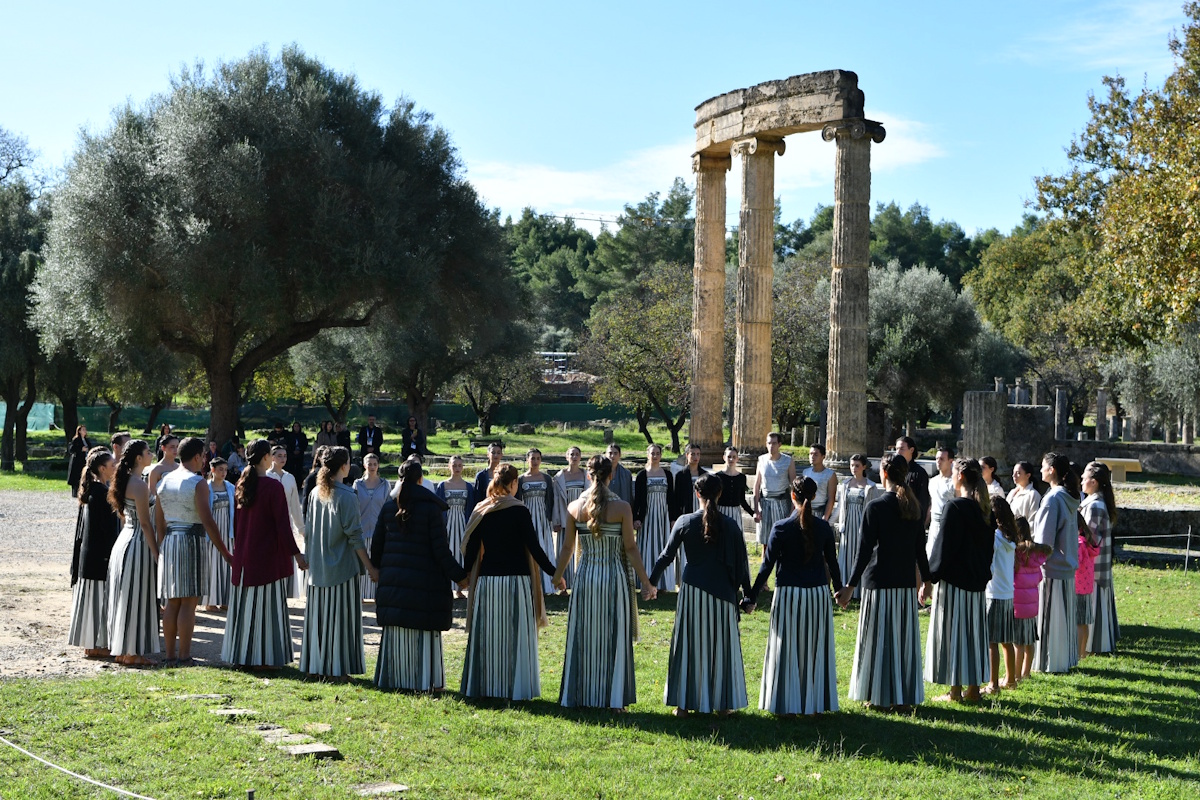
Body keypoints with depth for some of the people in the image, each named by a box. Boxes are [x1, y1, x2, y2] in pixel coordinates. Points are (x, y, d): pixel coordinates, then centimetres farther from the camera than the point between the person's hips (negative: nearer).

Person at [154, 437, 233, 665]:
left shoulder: (165, 480, 11)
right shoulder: (197, 482, -11)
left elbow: (159, 521, 15)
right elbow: (208, 522, -16)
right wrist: (225, 553, -13)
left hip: (169, 541, 7)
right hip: (191, 541, -7)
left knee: (172, 601, 12)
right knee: (188, 602, -4)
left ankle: (170, 654, 15)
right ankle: (184, 656, -3)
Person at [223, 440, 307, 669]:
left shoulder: (241, 485, 6)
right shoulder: (273, 486, -14)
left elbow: (236, 521, 13)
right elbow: (282, 524, -15)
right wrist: (295, 553, -11)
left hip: (244, 556, 6)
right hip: (268, 555, -6)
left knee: (245, 605, 12)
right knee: (266, 606, 0)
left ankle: (241, 655, 18)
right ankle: (262, 658, 3)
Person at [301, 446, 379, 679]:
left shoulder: (315, 494, 4)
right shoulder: (346, 496, -14)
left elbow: (308, 531, 10)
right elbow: (354, 536, -14)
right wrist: (371, 568, -9)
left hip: (318, 569, 6)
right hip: (342, 567, -6)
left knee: (319, 616, 11)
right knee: (341, 616, 1)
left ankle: (316, 664, 17)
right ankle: (338, 667, 3)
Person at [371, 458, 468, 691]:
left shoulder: (388, 507, 4)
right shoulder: (431, 507, -8)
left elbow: (376, 544, 9)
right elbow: (440, 549, -10)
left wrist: (377, 568, 26)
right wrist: (458, 576, -2)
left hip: (393, 579, 4)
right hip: (423, 580, -4)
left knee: (396, 631, 11)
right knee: (423, 632, 2)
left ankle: (395, 678, 16)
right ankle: (424, 681, 5)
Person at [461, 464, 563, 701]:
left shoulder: (481, 511, 3)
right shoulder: (520, 512, -8)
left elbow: (471, 548, 7)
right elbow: (534, 547, -9)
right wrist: (554, 573, 0)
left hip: (486, 581, 4)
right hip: (515, 581, -4)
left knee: (488, 636, 10)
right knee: (516, 636, 3)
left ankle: (485, 686, 15)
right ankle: (516, 688, 4)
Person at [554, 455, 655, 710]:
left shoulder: (575, 507, -2)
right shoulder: (621, 507, -10)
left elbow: (567, 548, 4)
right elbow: (630, 548, -9)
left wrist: (558, 576, 20)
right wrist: (646, 583, -1)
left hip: (585, 577, 2)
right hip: (614, 577, -2)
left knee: (583, 638, 12)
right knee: (614, 638, 7)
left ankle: (580, 697, 18)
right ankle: (613, 699, 10)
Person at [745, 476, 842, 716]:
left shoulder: (781, 528, -10)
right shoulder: (823, 527, -2)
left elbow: (767, 565, -8)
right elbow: (832, 561, 8)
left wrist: (752, 597, -1)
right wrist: (839, 588, 26)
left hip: (789, 594, -3)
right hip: (818, 594, 3)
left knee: (786, 650, 7)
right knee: (816, 648, 12)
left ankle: (787, 704, 10)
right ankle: (816, 702, 17)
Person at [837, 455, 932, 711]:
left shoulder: (875, 507, -11)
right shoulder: (913, 506, 5)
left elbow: (865, 550, -14)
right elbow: (920, 547, 10)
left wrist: (850, 586, -12)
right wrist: (926, 578, 22)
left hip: (879, 582, -5)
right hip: (906, 583, 5)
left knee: (878, 639, 3)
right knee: (904, 639, 11)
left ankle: (880, 696, 8)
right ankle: (904, 696, 16)